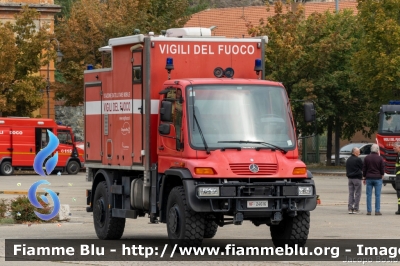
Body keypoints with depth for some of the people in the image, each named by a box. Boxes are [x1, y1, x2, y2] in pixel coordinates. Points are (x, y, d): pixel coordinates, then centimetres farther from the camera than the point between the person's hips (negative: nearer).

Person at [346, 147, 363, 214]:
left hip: (350, 178, 7)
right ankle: (356, 209, -3)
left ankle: (350, 208, 7)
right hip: (357, 178, -7)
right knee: (357, 194, -1)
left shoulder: (348, 160, 10)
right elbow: (362, 168, -4)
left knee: (351, 194, 10)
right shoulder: (358, 159, -13)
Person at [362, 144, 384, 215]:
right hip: (377, 178, -2)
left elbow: (364, 169, 5)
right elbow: (382, 169, -1)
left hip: (369, 178, 2)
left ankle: (369, 211, 2)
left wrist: (364, 178, 13)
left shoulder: (367, 158, 2)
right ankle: (377, 211, -2)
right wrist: (382, 175, 18)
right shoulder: (380, 158, -5)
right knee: (377, 195, 0)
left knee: (369, 195, 4)